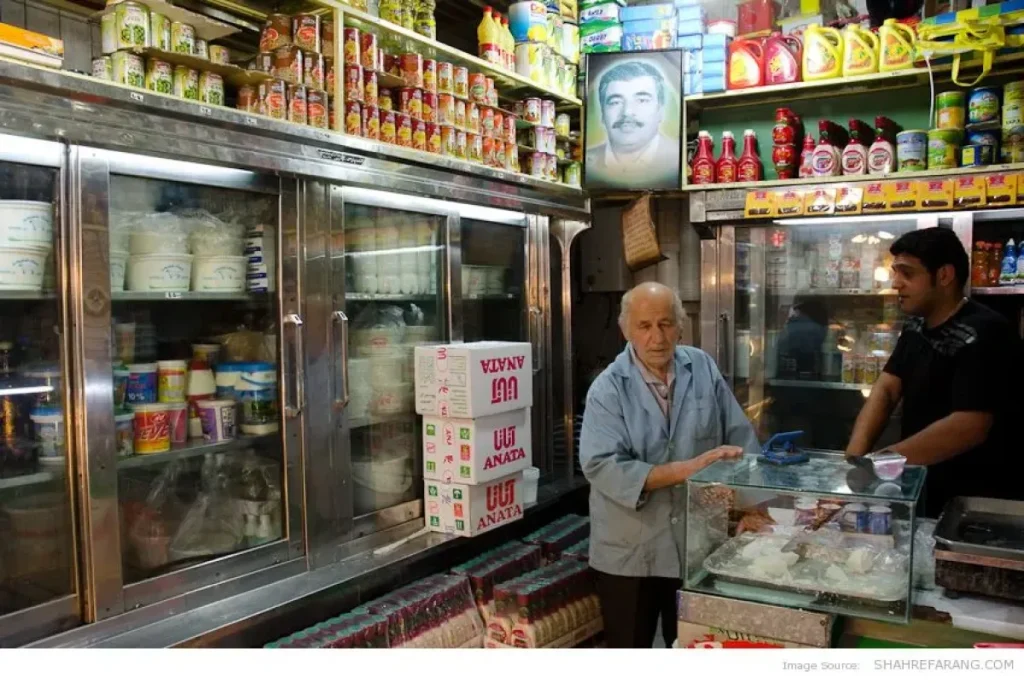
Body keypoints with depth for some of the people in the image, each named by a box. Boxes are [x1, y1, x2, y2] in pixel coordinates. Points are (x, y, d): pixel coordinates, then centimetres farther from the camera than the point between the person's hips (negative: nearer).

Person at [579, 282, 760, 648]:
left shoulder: (704, 369, 0)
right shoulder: (608, 389, -13)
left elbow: (740, 438, 4)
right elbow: (602, 467, -24)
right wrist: (685, 469, -28)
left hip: (698, 543, 3)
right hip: (629, 552, -3)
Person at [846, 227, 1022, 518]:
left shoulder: (982, 335, -20)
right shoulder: (916, 326, 5)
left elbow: (969, 427, -28)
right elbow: (885, 390, 0)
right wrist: (854, 456, -16)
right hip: (921, 487, 7)